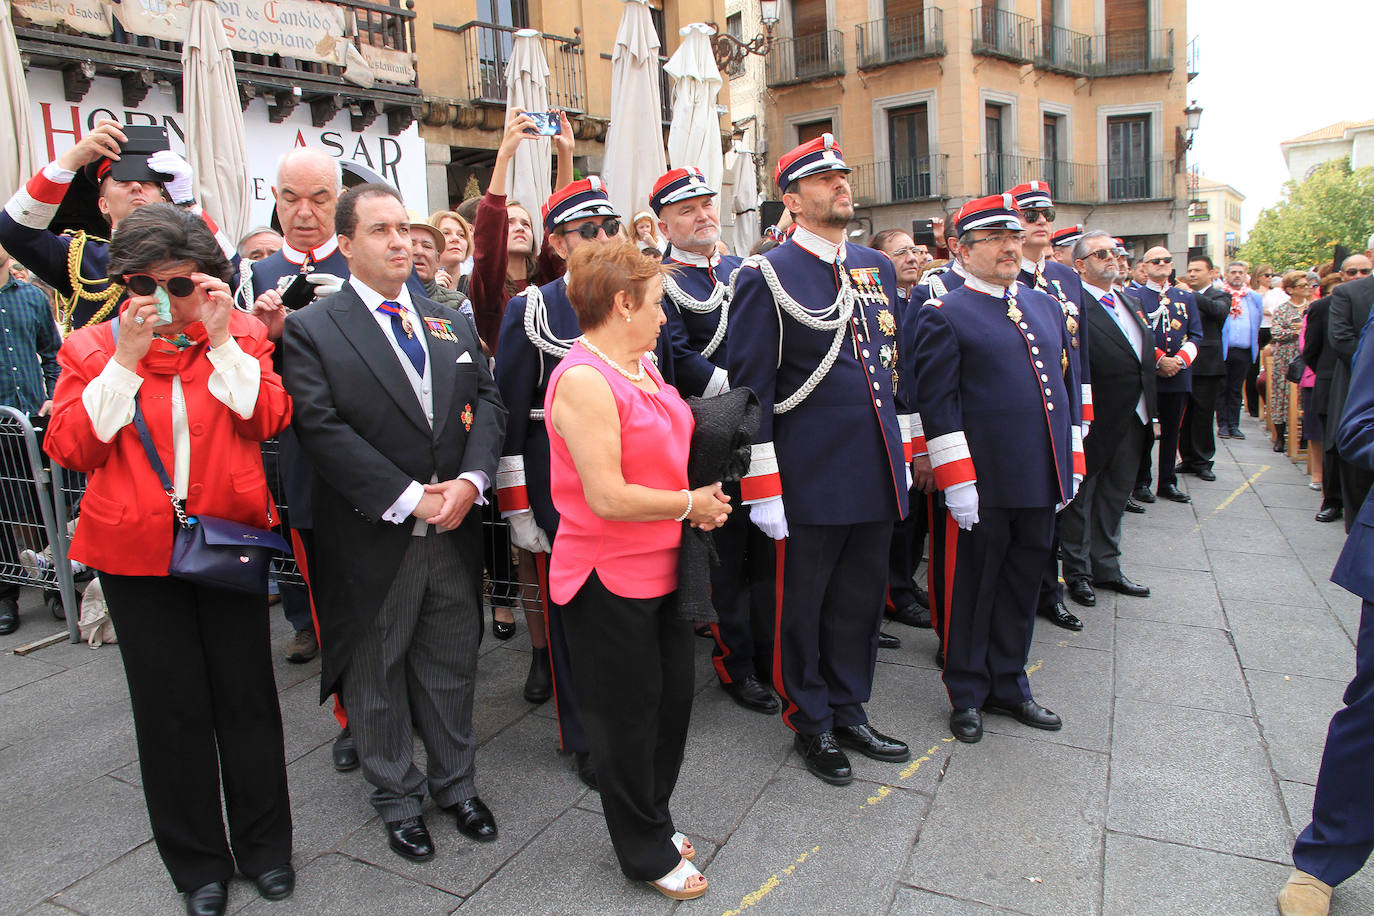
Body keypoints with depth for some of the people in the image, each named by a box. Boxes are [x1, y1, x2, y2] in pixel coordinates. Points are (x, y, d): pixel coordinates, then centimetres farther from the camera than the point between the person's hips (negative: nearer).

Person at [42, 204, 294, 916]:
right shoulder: (91, 348, 4)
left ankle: (264, 845, 28)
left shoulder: (240, 335, 3)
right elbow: (70, 448, -6)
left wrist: (223, 340, -14)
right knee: (170, 705, 9)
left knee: (246, 694, 8)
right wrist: (125, 358, -11)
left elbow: (269, 419, -9)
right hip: (137, 549, 1)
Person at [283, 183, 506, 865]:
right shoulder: (311, 330, -5)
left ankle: (455, 781, 37)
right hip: (373, 540, -3)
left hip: (454, 531, 4)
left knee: (452, 666, 17)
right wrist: (409, 497, -20)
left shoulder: (452, 323, 10)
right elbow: (322, 428, -15)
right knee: (378, 676, 13)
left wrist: (470, 480, -14)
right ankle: (397, 796, 34)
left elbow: (487, 404, 3)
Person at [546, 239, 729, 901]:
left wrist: (700, 499, 5)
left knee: (672, 699, 19)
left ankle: (653, 819, 42)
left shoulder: (641, 367, 7)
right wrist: (690, 503, -12)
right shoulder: (583, 379, -21)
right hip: (609, 579, -9)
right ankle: (646, 853, 31)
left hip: (661, 567, 9)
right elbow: (608, 497, -25)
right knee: (628, 715, 9)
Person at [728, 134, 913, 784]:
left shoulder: (877, 267, 12)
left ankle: (850, 712, 35)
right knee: (802, 605, 8)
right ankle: (811, 723, 28)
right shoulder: (768, 276, -8)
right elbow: (750, 388, -11)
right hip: (811, 478, -6)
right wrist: (762, 486, -14)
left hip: (877, 475, 6)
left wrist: (904, 451, 15)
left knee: (861, 600, 16)